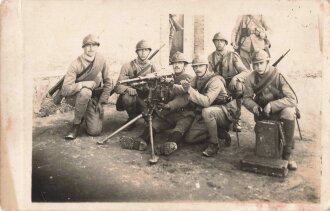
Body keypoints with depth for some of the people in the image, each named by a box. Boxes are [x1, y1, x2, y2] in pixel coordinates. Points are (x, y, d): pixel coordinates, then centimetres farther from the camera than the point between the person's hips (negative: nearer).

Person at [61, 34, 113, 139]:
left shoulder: (101, 60, -8)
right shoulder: (76, 64, -19)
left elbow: (108, 82, 0)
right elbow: (65, 89, -25)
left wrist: (101, 102, -5)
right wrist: (84, 84, -32)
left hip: (94, 98, 2)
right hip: (75, 97, -2)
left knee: (95, 131, -13)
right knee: (85, 92, -39)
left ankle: (87, 114, 23)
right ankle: (76, 123, -15)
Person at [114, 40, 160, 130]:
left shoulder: (153, 67, 3)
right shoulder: (127, 66, -5)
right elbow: (118, 87, -12)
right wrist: (127, 89, -35)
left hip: (145, 100, 1)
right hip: (131, 97, -1)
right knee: (127, 97, -35)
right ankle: (132, 118, -6)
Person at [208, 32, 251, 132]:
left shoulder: (233, 55, -3)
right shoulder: (211, 57, 6)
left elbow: (246, 72, -11)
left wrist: (235, 78, -32)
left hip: (232, 86, -2)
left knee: (238, 86, -36)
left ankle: (237, 120, -22)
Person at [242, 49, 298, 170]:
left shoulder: (278, 76, -20)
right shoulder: (251, 79, -8)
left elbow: (292, 99, -27)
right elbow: (246, 98, -3)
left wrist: (271, 105, -37)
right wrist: (254, 107, -25)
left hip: (282, 107, -3)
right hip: (263, 112, 3)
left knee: (288, 113, -37)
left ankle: (287, 153, -24)